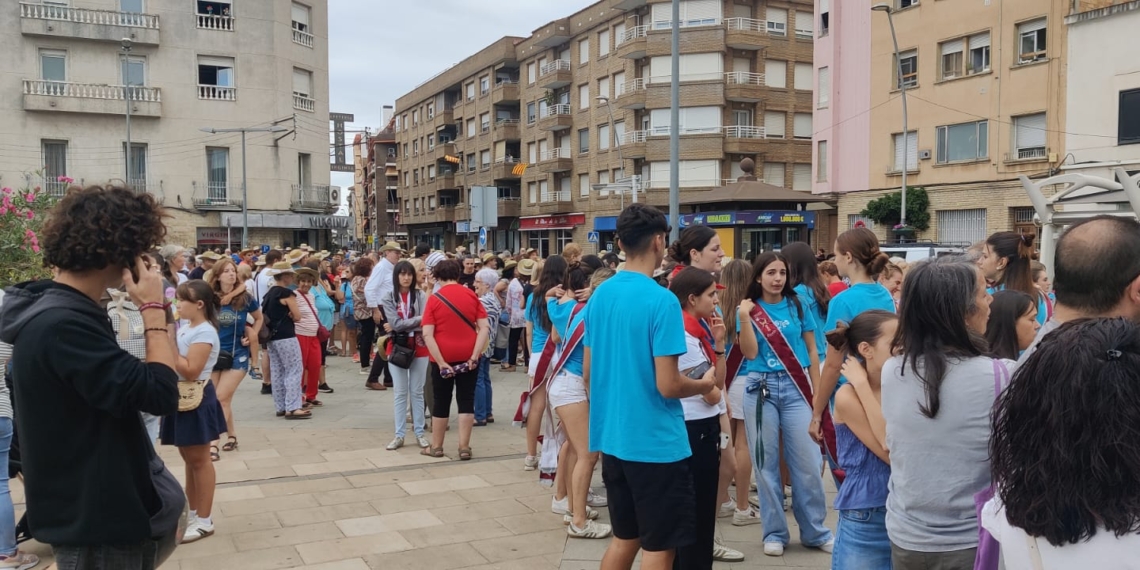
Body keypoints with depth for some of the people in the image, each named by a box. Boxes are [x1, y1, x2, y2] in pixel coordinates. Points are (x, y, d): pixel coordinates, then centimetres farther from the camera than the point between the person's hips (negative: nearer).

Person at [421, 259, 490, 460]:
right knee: (466, 400, 7)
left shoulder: (434, 299, -6)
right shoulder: (471, 295, 0)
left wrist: (441, 362, -13)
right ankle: (464, 447, 7)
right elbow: (484, 327, -7)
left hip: (443, 357, -1)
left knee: (441, 401, 10)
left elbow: (427, 334, -13)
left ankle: (436, 447, 21)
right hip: (467, 356, 1)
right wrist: (474, 355, -10)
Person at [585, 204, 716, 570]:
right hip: (656, 443, -7)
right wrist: (705, 384, 0)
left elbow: (588, 374, 10)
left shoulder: (599, 296, 4)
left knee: (624, 538, 20)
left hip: (612, 438, 7)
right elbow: (667, 386, -20)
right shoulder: (662, 300, -18)